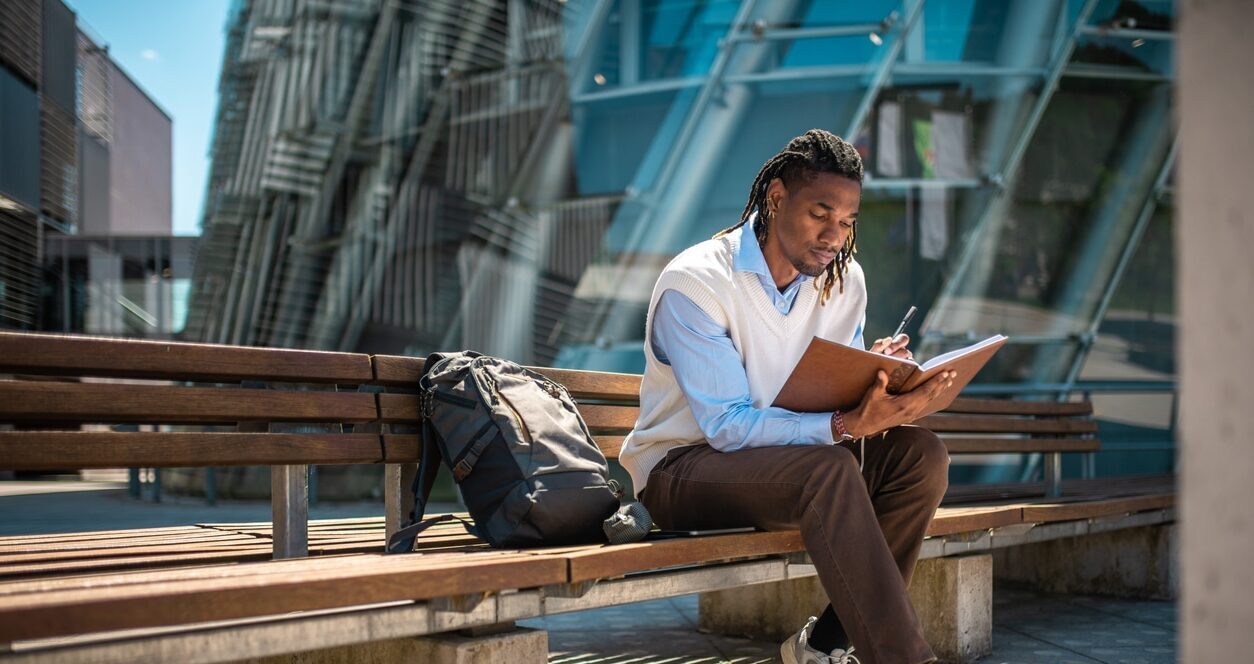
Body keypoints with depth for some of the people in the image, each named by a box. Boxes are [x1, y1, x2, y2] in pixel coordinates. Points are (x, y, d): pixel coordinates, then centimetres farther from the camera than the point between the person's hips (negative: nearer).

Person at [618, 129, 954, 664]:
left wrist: (874, 377, -20)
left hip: (785, 454, 7)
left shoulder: (844, 280, 2)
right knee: (829, 470, -34)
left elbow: (839, 400, 5)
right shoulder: (693, 283, -19)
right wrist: (847, 425, -37)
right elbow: (728, 426, -24)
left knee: (920, 453, -17)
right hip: (681, 469, -7)